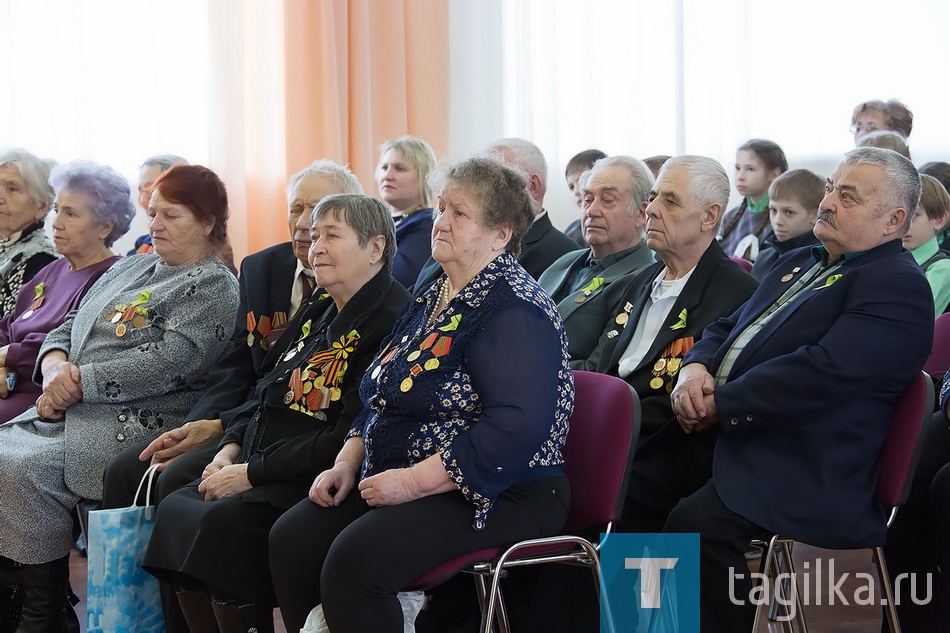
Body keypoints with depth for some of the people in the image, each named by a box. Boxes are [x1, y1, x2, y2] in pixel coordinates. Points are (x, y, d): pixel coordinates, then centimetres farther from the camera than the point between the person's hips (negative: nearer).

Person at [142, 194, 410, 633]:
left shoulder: (390, 324, -14)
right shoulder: (319, 316, 18)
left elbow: (352, 439, -20)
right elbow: (265, 395, 24)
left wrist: (253, 473, -17)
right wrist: (231, 448, 4)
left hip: (317, 482, -10)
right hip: (261, 471, 10)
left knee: (219, 524, -26)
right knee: (174, 509, -5)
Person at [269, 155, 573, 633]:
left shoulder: (514, 312, -14)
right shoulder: (433, 299, 17)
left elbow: (517, 427, -26)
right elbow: (382, 399, 24)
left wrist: (415, 481, -23)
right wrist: (347, 463, 6)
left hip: (493, 498, -9)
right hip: (394, 478, 9)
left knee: (354, 560, -30)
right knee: (290, 539, -10)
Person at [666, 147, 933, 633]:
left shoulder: (898, 286, -7)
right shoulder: (798, 265, 24)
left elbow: (824, 372, -20)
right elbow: (727, 328, 25)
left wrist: (719, 406, -15)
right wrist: (695, 368, 0)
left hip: (803, 477, -9)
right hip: (723, 445, 9)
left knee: (695, 524, -31)